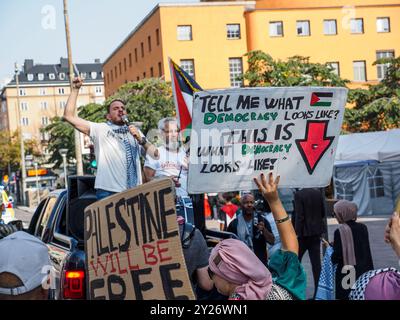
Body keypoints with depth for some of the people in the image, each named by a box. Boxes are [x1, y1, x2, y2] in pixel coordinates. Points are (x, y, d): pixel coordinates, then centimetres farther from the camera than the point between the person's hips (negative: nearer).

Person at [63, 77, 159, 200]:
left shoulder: (134, 131, 19)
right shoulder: (100, 129, 8)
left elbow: (155, 155, 11)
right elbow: (69, 116, 1)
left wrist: (141, 139, -4)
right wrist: (75, 89, 0)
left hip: (134, 192, 3)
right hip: (108, 192, -3)